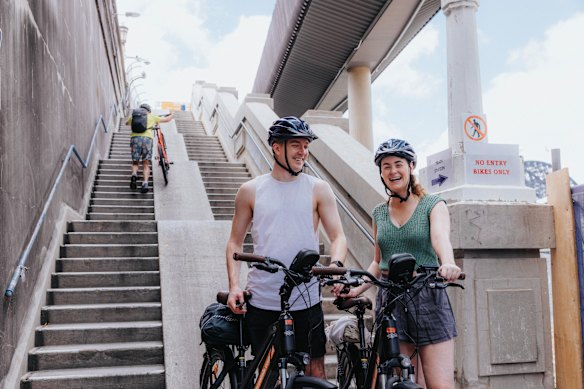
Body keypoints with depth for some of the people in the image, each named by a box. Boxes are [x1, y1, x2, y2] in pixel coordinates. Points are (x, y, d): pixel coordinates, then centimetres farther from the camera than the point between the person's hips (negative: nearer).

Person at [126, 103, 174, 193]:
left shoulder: (133, 116, 24)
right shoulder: (151, 117, 21)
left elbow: (127, 123, 46)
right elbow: (166, 119, 30)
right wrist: (172, 115, 52)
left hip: (135, 138, 1)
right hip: (147, 138, -1)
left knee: (135, 162, 14)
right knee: (146, 164, 4)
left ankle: (134, 174, -17)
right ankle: (145, 183, -16)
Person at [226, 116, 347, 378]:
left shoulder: (318, 189, 2)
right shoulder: (250, 191, 3)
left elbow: (338, 236, -1)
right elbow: (235, 242, 8)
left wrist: (335, 265, -22)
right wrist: (234, 285, -3)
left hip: (306, 299, 0)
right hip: (261, 300, 1)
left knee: (315, 371, 5)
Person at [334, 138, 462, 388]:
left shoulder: (433, 205, 1)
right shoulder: (379, 213, 12)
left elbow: (441, 238, -19)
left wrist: (448, 263, -40)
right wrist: (357, 288, 1)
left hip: (428, 300, -3)